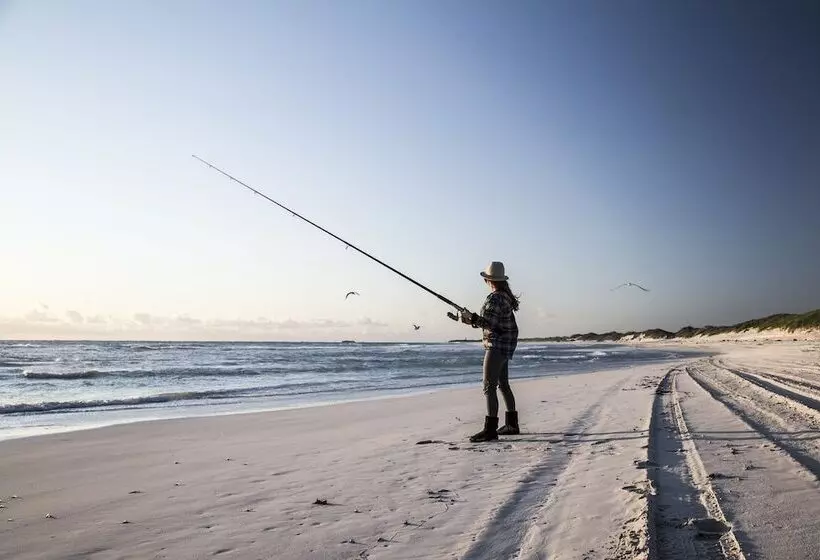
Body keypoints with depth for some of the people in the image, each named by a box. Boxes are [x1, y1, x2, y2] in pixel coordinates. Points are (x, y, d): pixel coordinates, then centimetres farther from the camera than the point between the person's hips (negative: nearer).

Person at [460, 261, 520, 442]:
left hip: (497, 346, -10)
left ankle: (490, 429, -13)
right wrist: (474, 319, 13)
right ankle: (512, 425, 26)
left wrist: (472, 318, -14)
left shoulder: (495, 298, -17)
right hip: (505, 346, 10)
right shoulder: (506, 296, 12)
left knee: (489, 387, -11)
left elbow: (490, 324, -24)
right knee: (503, 385, 17)